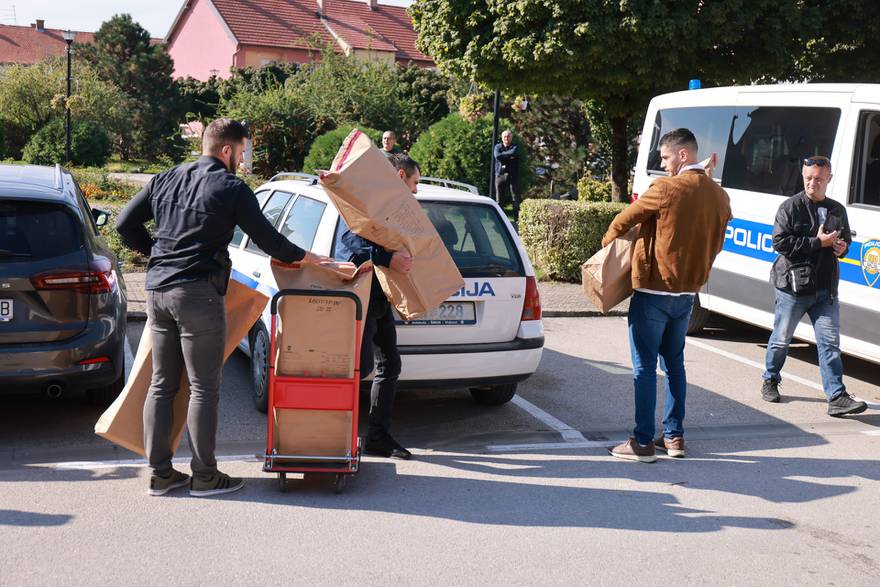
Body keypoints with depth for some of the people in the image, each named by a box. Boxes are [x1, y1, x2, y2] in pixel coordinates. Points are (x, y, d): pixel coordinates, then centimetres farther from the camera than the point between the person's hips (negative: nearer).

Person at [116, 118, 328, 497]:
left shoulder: (165, 180, 13)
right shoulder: (231, 188, -5)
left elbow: (126, 224, 13)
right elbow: (266, 238, -3)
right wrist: (303, 257, 12)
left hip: (157, 290, 7)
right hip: (198, 293, -7)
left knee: (161, 385, 12)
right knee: (203, 388, 1)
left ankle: (160, 473, 15)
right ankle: (204, 476, 6)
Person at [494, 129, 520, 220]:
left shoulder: (514, 147, 9)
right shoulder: (498, 147, 14)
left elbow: (513, 153, -15)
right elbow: (497, 156, -6)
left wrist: (503, 155, -4)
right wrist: (509, 156, -4)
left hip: (512, 175, -1)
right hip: (500, 174, 1)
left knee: (515, 198, -5)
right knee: (499, 199, 2)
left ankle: (517, 218, -3)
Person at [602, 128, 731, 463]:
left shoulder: (666, 189, -15)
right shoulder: (720, 197, 5)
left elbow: (623, 221, -6)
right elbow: (715, 245, 13)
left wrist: (607, 242, 13)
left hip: (653, 291, -7)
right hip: (687, 293, 7)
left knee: (644, 367, -1)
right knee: (674, 364, 17)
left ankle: (643, 442, 2)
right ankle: (674, 437, 21)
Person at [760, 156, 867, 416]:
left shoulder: (837, 210, 12)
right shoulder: (790, 207, -5)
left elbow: (846, 238, 26)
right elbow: (780, 242, -15)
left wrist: (843, 247, 1)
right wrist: (818, 242, -17)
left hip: (826, 289, 4)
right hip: (793, 287, -4)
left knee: (830, 342, -2)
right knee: (781, 338, 10)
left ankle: (837, 397, -3)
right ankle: (771, 380, 32)